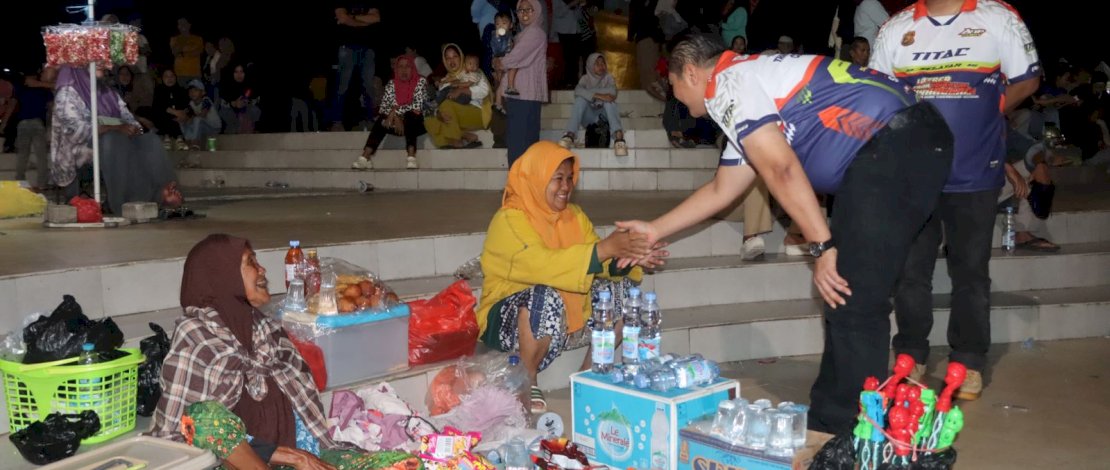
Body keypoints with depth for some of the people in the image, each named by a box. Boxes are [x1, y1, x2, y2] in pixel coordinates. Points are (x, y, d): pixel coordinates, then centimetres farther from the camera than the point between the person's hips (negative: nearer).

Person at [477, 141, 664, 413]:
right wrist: (603, 249, -38)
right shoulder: (509, 220, -17)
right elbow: (541, 264, -33)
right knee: (547, 297, -37)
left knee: (623, 287, -6)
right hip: (510, 317, -7)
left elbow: (597, 264, 0)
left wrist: (631, 256, -21)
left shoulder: (574, 215, 7)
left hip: (570, 314, 7)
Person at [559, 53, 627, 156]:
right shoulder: (585, 78, 6)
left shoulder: (608, 78, 7)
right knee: (580, 99, -27)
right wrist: (598, 96, -31)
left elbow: (613, 92, -15)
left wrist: (589, 92, -14)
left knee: (608, 100, -30)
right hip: (589, 116, 0)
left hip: (604, 115, 0)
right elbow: (578, 91, -18)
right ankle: (569, 135, -40)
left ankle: (618, 136, -51)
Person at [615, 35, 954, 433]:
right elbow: (721, 189, 32)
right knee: (843, 290, 14)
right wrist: (656, 229, 35)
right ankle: (828, 422, 23)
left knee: (852, 300, -8)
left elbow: (780, 169, -16)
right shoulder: (751, 81, 27)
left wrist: (822, 246, -13)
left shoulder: (727, 82, -4)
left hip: (895, 146, -10)